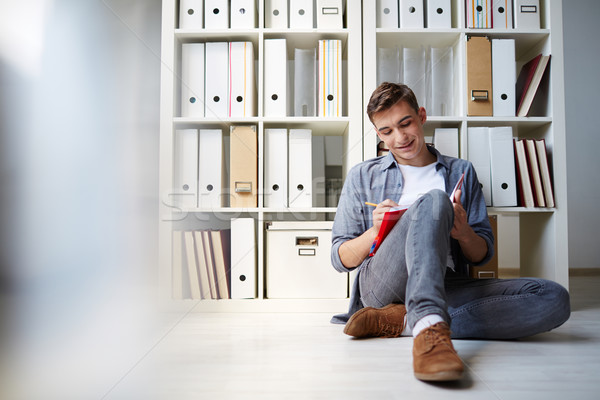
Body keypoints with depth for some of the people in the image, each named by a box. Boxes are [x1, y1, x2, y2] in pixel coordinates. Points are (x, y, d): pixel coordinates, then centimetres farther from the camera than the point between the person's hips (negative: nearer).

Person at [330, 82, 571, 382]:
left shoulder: (461, 172, 19)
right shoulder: (362, 176, 15)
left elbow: (482, 255, 18)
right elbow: (340, 259, 11)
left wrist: (464, 234, -7)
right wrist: (375, 231, -9)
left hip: (446, 288, 3)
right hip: (380, 285, -3)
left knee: (554, 298, -22)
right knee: (433, 201, -27)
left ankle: (400, 321, -28)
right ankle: (428, 328, -47)